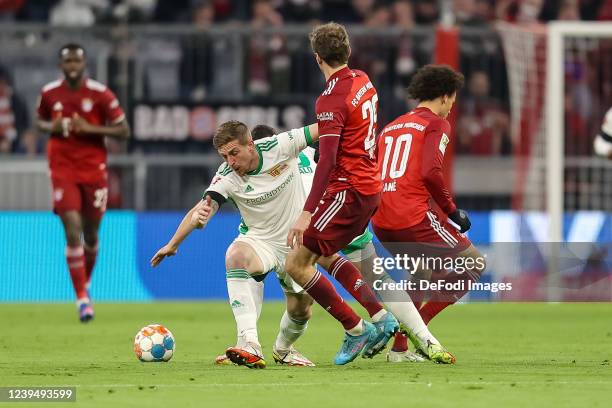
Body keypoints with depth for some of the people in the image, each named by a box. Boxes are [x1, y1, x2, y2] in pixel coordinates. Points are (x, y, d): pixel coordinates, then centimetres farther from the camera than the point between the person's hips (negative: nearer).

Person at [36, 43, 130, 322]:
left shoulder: (101, 94, -7)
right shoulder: (49, 93, -1)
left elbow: (124, 131, -5)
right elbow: (40, 122, 17)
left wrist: (91, 128, -18)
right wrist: (52, 127, -7)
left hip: (94, 170, 0)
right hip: (63, 170, 0)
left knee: (90, 235, 10)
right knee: (72, 231, -14)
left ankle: (86, 281, 39)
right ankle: (82, 298, -13)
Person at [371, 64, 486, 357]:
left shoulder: (390, 128, 21)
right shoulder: (436, 123, 0)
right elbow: (430, 172, -15)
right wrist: (452, 210, -4)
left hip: (381, 223, 7)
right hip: (413, 218, -7)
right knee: (474, 263, 10)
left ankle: (399, 346, 21)